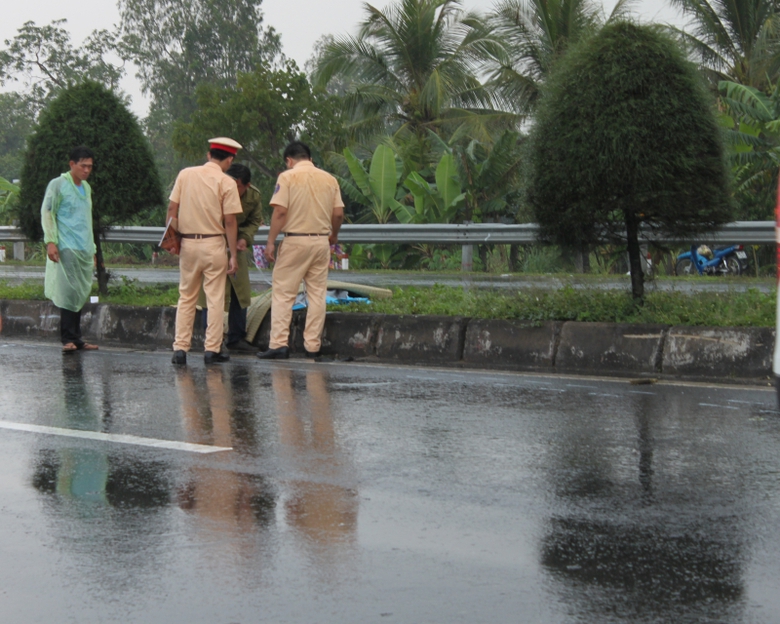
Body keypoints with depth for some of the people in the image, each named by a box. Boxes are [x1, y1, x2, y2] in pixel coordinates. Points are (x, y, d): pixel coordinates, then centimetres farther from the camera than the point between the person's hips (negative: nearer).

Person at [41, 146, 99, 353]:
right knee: (69, 292, -10)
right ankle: (68, 338, -9)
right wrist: (50, 241, -15)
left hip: (84, 250, 7)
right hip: (67, 248, -7)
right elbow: (47, 213, -6)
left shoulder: (86, 187, 19)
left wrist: (92, 248, 22)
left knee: (81, 293, 6)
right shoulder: (58, 185, -1)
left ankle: (76, 339, 9)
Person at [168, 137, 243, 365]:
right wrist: (233, 254, -4)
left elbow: (172, 210, 3)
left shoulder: (185, 174, 4)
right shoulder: (226, 183, -6)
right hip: (213, 244, -3)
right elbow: (229, 221, -8)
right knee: (215, 299, 4)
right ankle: (212, 349, 3)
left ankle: (180, 348, 6)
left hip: (187, 242, 3)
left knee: (186, 298, 11)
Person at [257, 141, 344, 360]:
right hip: (321, 240, 4)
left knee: (283, 293, 1)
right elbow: (338, 213, 7)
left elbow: (280, 212, -12)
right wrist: (333, 235, 24)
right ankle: (312, 346, 8)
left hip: (295, 241, -4)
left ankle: (279, 343, -6)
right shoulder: (329, 179, 8)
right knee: (317, 294, 8)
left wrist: (271, 241, -8)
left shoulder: (287, 177, -4)